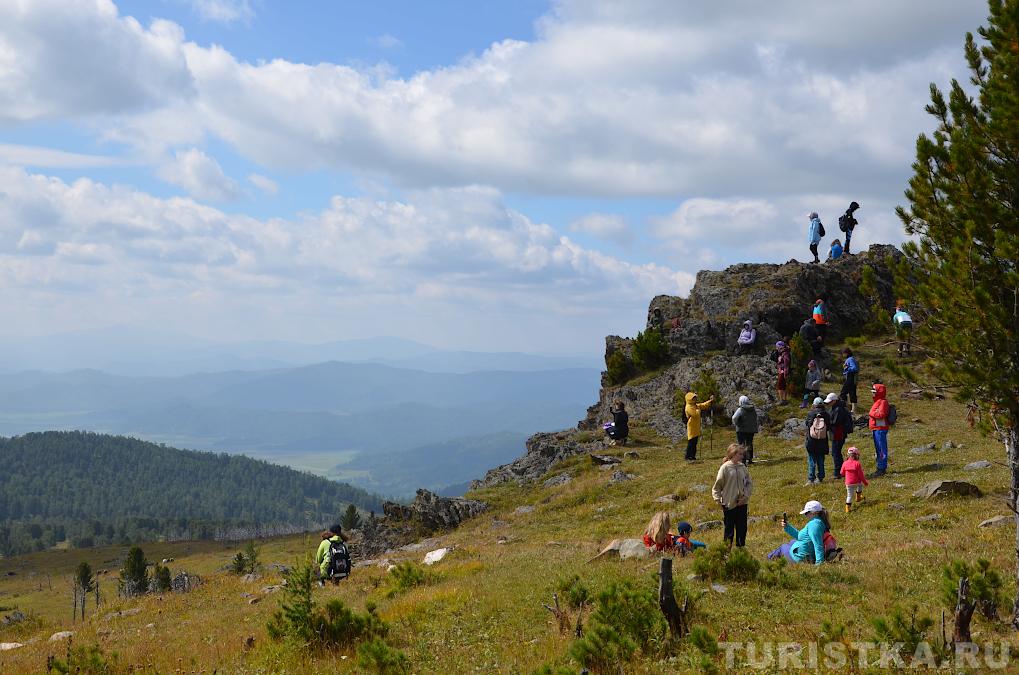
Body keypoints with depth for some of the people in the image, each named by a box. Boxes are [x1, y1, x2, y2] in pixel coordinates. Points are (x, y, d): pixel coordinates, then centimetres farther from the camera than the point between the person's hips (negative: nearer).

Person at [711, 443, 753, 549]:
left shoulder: (743, 467, 4)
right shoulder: (725, 467, -9)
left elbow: (749, 483, 10)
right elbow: (717, 485, -5)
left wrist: (746, 496, -3)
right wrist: (718, 499, -11)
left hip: (742, 504, 4)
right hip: (729, 504, -4)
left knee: (742, 528, 10)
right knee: (729, 529, 3)